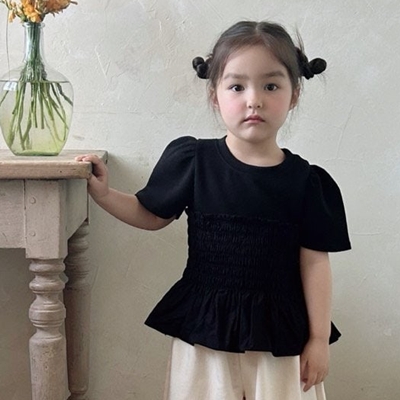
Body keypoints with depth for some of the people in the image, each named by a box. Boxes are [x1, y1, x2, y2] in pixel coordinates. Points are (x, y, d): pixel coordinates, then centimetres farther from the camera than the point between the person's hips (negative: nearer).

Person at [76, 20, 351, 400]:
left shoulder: (306, 181, -7)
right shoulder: (191, 160, -7)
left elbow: (314, 262, -3)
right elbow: (152, 215, 8)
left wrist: (319, 338, -2)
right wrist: (102, 193, -6)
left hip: (279, 333, 0)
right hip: (204, 328, 0)